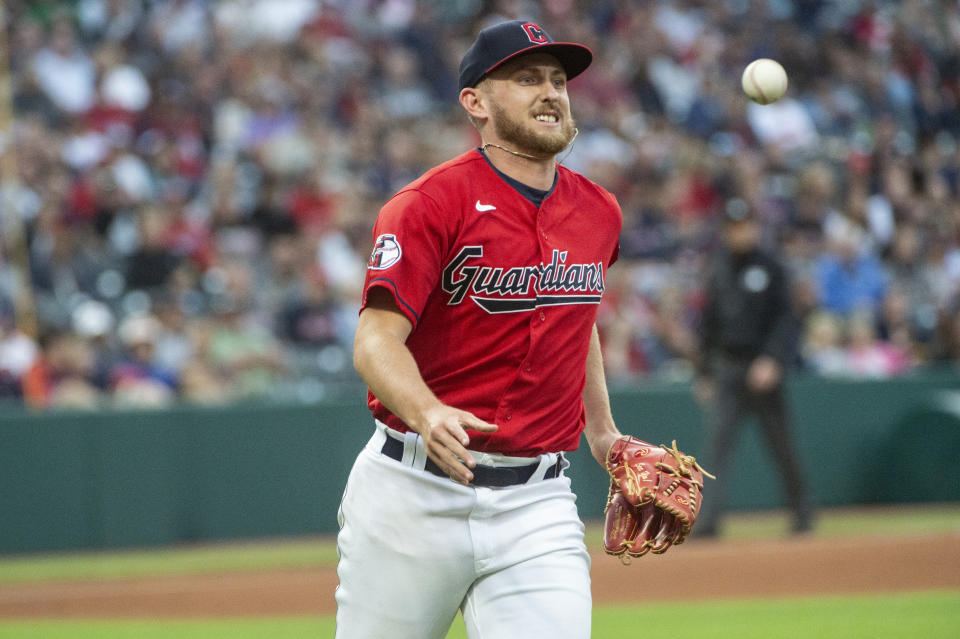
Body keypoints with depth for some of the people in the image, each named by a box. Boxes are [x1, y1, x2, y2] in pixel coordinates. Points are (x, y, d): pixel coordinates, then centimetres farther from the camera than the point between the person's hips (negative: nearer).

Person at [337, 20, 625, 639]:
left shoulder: (598, 213, 9)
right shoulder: (431, 204, -10)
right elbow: (376, 341, -20)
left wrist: (603, 431, 28)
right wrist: (428, 415, -39)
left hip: (538, 506, 4)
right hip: (414, 493, -4)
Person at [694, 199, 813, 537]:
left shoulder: (770, 269, -1)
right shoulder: (719, 271, 12)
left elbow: (784, 320, -8)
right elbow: (708, 323, 17)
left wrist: (772, 360, -22)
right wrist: (703, 373, 13)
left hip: (762, 367, -3)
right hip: (726, 366, 3)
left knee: (781, 443, 5)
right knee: (719, 440, -12)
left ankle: (801, 512, 20)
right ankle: (709, 516, -20)